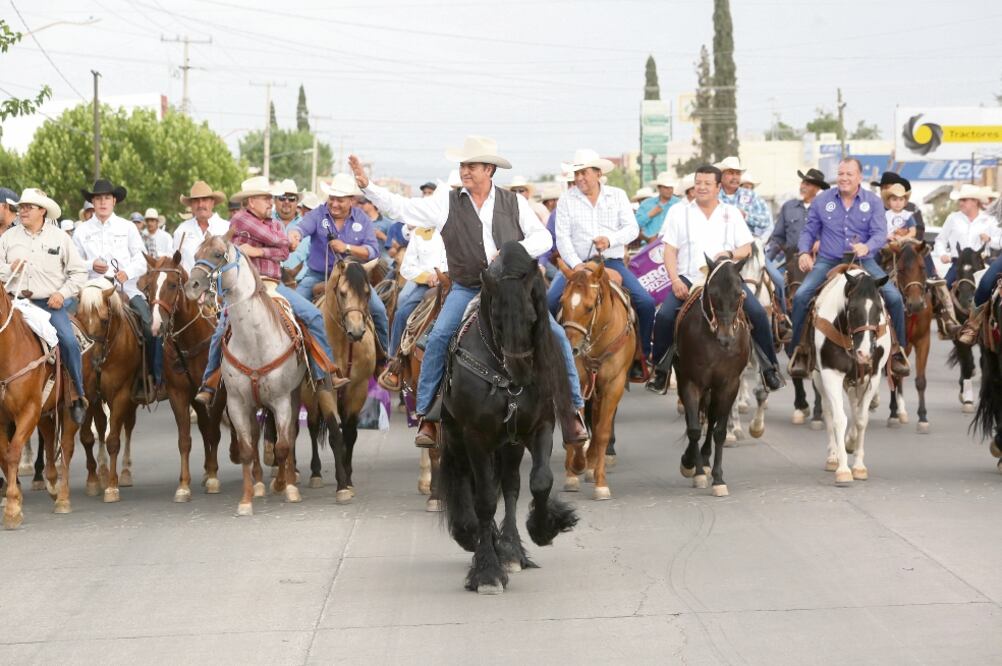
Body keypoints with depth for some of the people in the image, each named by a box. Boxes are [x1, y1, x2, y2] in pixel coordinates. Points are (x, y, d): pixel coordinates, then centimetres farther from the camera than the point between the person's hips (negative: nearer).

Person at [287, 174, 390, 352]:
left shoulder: (362, 220, -1)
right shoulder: (318, 215, -6)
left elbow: (373, 251, -9)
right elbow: (302, 227, -27)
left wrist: (347, 248, -24)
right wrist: (294, 236, -52)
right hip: (317, 275, 0)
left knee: (379, 311, -10)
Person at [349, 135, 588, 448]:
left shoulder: (514, 203, 5)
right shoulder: (446, 202, 3)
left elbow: (543, 238, 3)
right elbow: (401, 208, 1)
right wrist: (366, 186, -8)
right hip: (467, 290, 0)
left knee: (555, 334, -13)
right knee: (438, 338, -21)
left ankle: (573, 408, -1)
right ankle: (427, 415, -11)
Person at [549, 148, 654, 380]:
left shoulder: (617, 196, 8)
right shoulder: (566, 200, 4)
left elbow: (632, 228, 0)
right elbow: (562, 237, -3)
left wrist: (611, 239, -19)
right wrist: (575, 264, -18)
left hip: (612, 262, 1)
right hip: (577, 264, 0)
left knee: (646, 303, -16)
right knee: (549, 302, -22)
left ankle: (641, 357, -2)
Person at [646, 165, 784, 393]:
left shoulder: (731, 213, 13)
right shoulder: (679, 212, 9)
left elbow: (747, 249, 9)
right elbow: (670, 251, 5)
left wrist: (730, 254, -14)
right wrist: (675, 280, -10)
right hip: (688, 279, -1)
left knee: (758, 313, -19)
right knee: (665, 316, -24)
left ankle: (770, 368, -4)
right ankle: (660, 370, -6)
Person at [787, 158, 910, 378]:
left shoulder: (873, 202, 2)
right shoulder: (822, 200, 5)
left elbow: (880, 233, -8)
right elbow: (809, 231, 11)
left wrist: (867, 247, -30)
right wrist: (804, 252, -9)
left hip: (863, 262, 0)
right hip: (828, 262, 0)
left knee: (894, 297, -17)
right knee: (801, 296, -22)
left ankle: (897, 350, 4)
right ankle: (798, 350, -6)